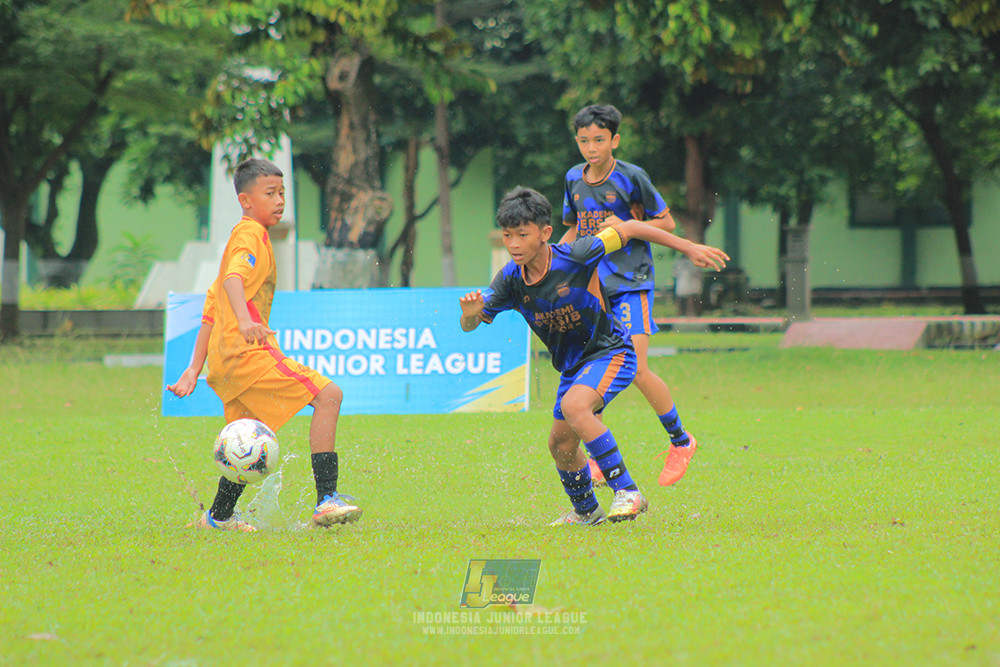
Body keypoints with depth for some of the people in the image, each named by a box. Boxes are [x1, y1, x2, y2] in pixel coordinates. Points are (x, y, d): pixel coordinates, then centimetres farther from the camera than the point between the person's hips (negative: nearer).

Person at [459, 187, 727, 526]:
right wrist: (471, 313, -30)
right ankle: (586, 510, 42)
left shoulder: (575, 257, -26)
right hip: (573, 366, 7)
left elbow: (628, 229, -15)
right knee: (560, 443, 13)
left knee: (574, 407, -32)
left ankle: (627, 492, -28)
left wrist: (689, 248, -12)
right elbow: (471, 325, -4)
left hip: (610, 352, -7)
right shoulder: (510, 279, -12)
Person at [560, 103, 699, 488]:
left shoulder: (631, 178, -7)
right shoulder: (574, 179, 9)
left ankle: (681, 441, 6)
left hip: (631, 283, -5)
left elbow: (667, 222, -1)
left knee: (636, 370, -14)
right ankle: (598, 458, 11)